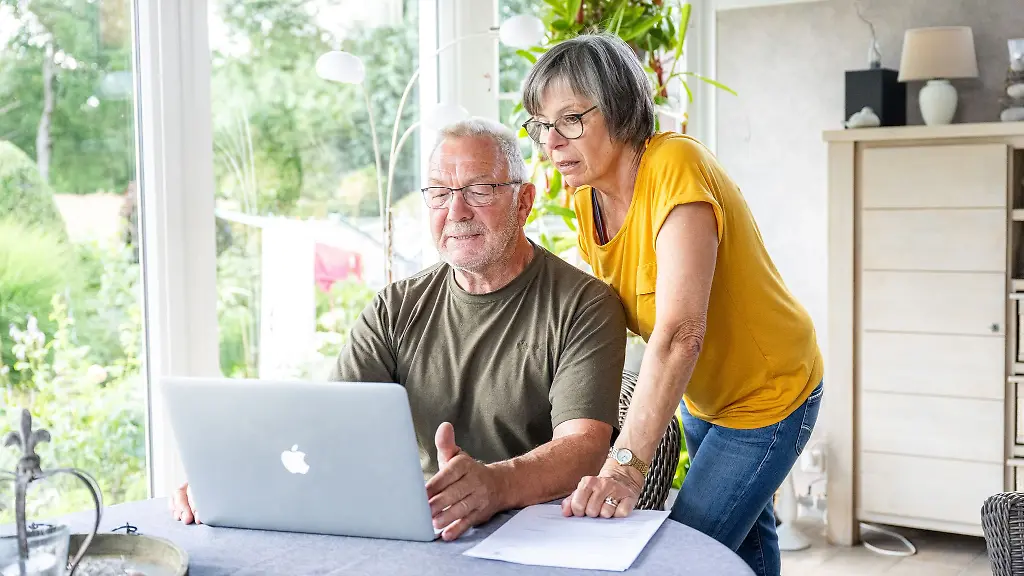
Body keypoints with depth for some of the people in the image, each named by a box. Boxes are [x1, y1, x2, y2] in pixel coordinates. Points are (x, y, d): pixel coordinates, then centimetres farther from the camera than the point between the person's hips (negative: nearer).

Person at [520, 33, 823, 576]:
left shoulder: (675, 166, -32)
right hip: (700, 396, 8)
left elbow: (680, 332, -40)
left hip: (769, 394, -8)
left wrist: (626, 463, -44)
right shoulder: (587, 196, -6)